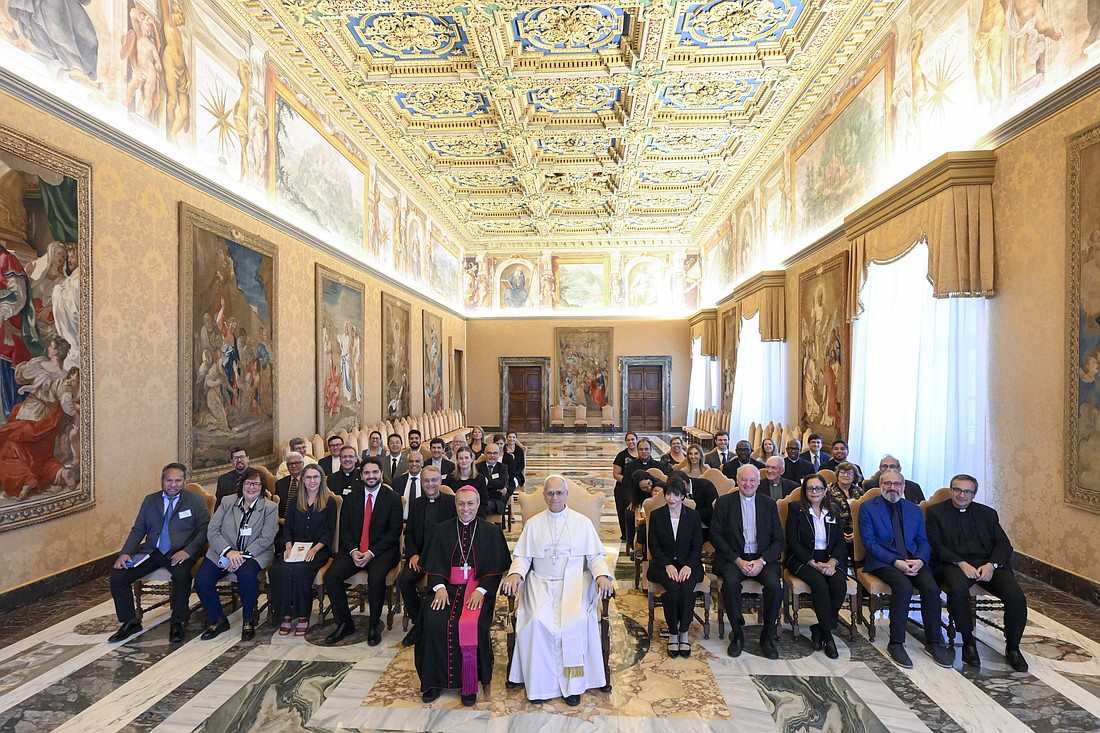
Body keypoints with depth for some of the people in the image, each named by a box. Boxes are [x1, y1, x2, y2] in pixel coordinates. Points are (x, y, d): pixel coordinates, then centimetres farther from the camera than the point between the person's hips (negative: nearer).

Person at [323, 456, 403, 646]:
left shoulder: (393, 498, -1)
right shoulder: (351, 498, 10)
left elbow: (394, 532, -5)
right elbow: (344, 529, 7)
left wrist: (371, 553, -15)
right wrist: (353, 551, -11)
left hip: (382, 550, -4)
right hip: (353, 550, 4)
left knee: (376, 577, -31)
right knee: (331, 576, -19)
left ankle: (374, 625, -8)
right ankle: (344, 624, 0)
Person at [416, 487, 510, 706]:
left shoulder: (491, 531, 7)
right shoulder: (442, 530, 12)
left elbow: (496, 567, 2)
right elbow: (434, 563, 7)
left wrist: (481, 590, -12)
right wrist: (440, 587, -10)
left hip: (479, 588, -2)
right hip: (448, 585, 2)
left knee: (471, 625, -28)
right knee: (434, 621, -24)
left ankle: (470, 683, -9)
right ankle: (435, 680, -6)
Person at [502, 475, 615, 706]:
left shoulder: (582, 522, 9)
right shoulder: (532, 524, 13)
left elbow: (595, 556, 6)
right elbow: (522, 556, 9)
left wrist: (602, 575, -14)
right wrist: (515, 574, -12)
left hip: (574, 581, -1)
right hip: (541, 583, 1)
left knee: (576, 620, -28)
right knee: (537, 621, -26)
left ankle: (573, 683, -9)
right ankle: (540, 683, -8)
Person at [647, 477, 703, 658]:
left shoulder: (693, 515, 5)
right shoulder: (656, 515, 3)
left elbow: (697, 546, 3)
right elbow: (653, 545, 1)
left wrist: (688, 565, -14)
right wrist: (668, 565, -14)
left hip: (688, 563, 1)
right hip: (664, 563, -1)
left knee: (687, 587, -30)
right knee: (672, 588, -30)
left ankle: (684, 632, -13)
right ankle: (673, 633, -12)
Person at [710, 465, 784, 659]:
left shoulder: (769, 503, 8)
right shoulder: (724, 502, 2)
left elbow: (779, 540, 5)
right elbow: (715, 536, -3)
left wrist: (761, 561, -11)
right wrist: (738, 560, -13)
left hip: (763, 558, 2)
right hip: (733, 558, -1)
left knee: (775, 584, -26)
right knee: (731, 582, -30)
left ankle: (768, 636, -3)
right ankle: (737, 634, -8)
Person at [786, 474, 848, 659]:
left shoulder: (833, 512, 14)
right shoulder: (796, 509, 2)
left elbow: (840, 542, 8)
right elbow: (792, 542, -4)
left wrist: (832, 562, -11)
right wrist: (814, 563, -14)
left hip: (830, 559, 4)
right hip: (802, 559, -3)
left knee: (840, 584, -26)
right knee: (820, 585, -31)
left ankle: (819, 629, -9)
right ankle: (828, 634, -13)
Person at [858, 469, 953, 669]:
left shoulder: (914, 510, 17)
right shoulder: (868, 507, 2)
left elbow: (923, 541, 13)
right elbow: (869, 541, -5)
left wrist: (920, 560, -9)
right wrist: (895, 562, -15)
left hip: (913, 561, 4)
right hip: (882, 561, -4)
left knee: (931, 588, -23)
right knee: (904, 586, -30)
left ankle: (934, 642, -3)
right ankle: (896, 644, -17)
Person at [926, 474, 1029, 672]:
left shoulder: (988, 513, 18)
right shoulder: (936, 512, 8)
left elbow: (1004, 545, 10)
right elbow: (936, 546, -1)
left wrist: (991, 564, -10)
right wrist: (961, 563, -16)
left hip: (988, 564, 4)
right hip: (953, 564, -3)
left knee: (1016, 596, -23)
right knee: (958, 589, -34)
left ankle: (1012, 648, 1)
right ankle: (968, 642, -12)